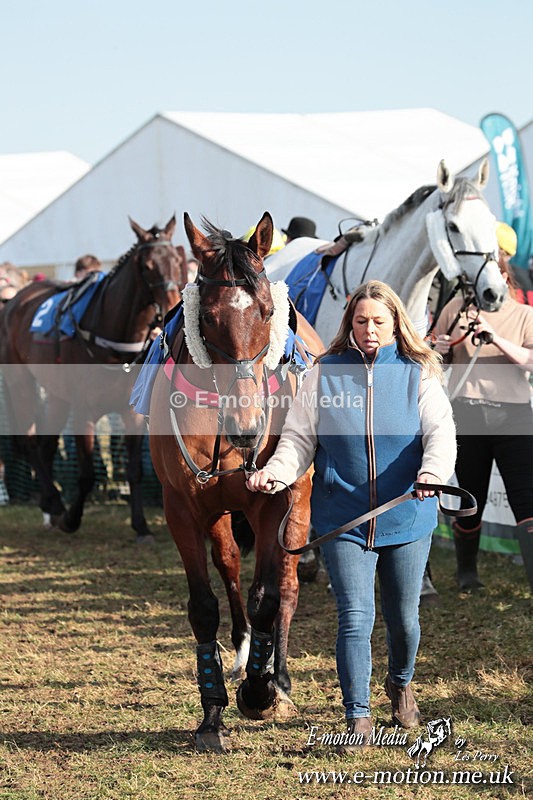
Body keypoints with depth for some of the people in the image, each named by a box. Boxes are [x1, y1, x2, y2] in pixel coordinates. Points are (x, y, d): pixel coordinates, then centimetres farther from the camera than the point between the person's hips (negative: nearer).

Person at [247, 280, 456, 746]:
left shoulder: (418, 375, 1)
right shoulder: (325, 375, 3)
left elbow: (440, 431, -11)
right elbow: (299, 438, 4)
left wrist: (433, 471, -32)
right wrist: (275, 473, -16)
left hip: (406, 518, 1)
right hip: (342, 519, -1)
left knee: (403, 617, 14)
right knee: (355, 618, -10)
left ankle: (401, 684, 43)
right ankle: (358, 717, -2)